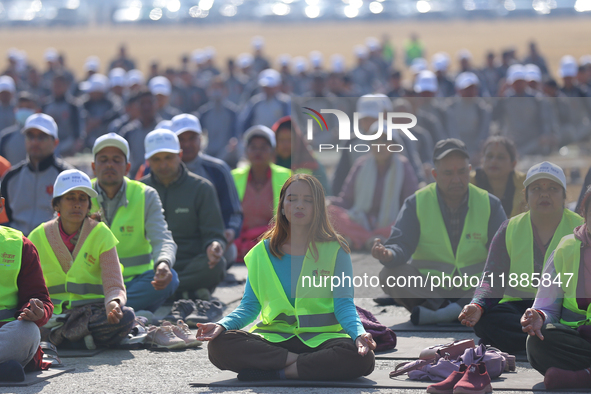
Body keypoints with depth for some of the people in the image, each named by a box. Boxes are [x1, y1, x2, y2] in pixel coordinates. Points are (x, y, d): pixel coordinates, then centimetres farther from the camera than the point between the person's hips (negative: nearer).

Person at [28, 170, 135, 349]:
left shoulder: (101, 235, 0)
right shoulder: (38, 238, 4)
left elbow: (114, 285, -6)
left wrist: (114, 305, -30)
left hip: (94, 311, 0)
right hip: (53, 313, 0)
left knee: (126, 317, -34)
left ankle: (55, 336, -25)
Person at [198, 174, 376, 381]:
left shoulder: (335, 250, 5)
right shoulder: (263, 252, 11)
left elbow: (344, 304, -1)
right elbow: (249, 306, 10)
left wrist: (359, 333, -22)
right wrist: (222, 325, -11)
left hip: (321, 337, -1)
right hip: (275, 337, 1)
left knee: (362, 358, -35)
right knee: (219, 346, -27)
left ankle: (277, 372, -25)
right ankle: (297, 361, -25)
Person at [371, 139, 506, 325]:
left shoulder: (489, 203, 5)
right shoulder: (417, 203, 2)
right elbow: (401, 245, -8)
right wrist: (388, 255, -33)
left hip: (475, 288, 0)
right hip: (428, 287, 0)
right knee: (389, 275, -27)